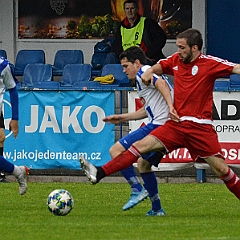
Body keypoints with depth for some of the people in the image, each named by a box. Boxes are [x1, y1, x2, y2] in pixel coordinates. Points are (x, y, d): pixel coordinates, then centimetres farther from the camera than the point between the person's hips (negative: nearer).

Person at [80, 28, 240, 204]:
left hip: (200, 127, -4)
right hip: (176, 124, 4)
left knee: (220, 168, -5)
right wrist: (149, 71, 7)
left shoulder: (210, 63, -5)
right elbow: (159, 67, 28)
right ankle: (100, 174, -10)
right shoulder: (176, 60, 10)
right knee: (142, 145, -7)